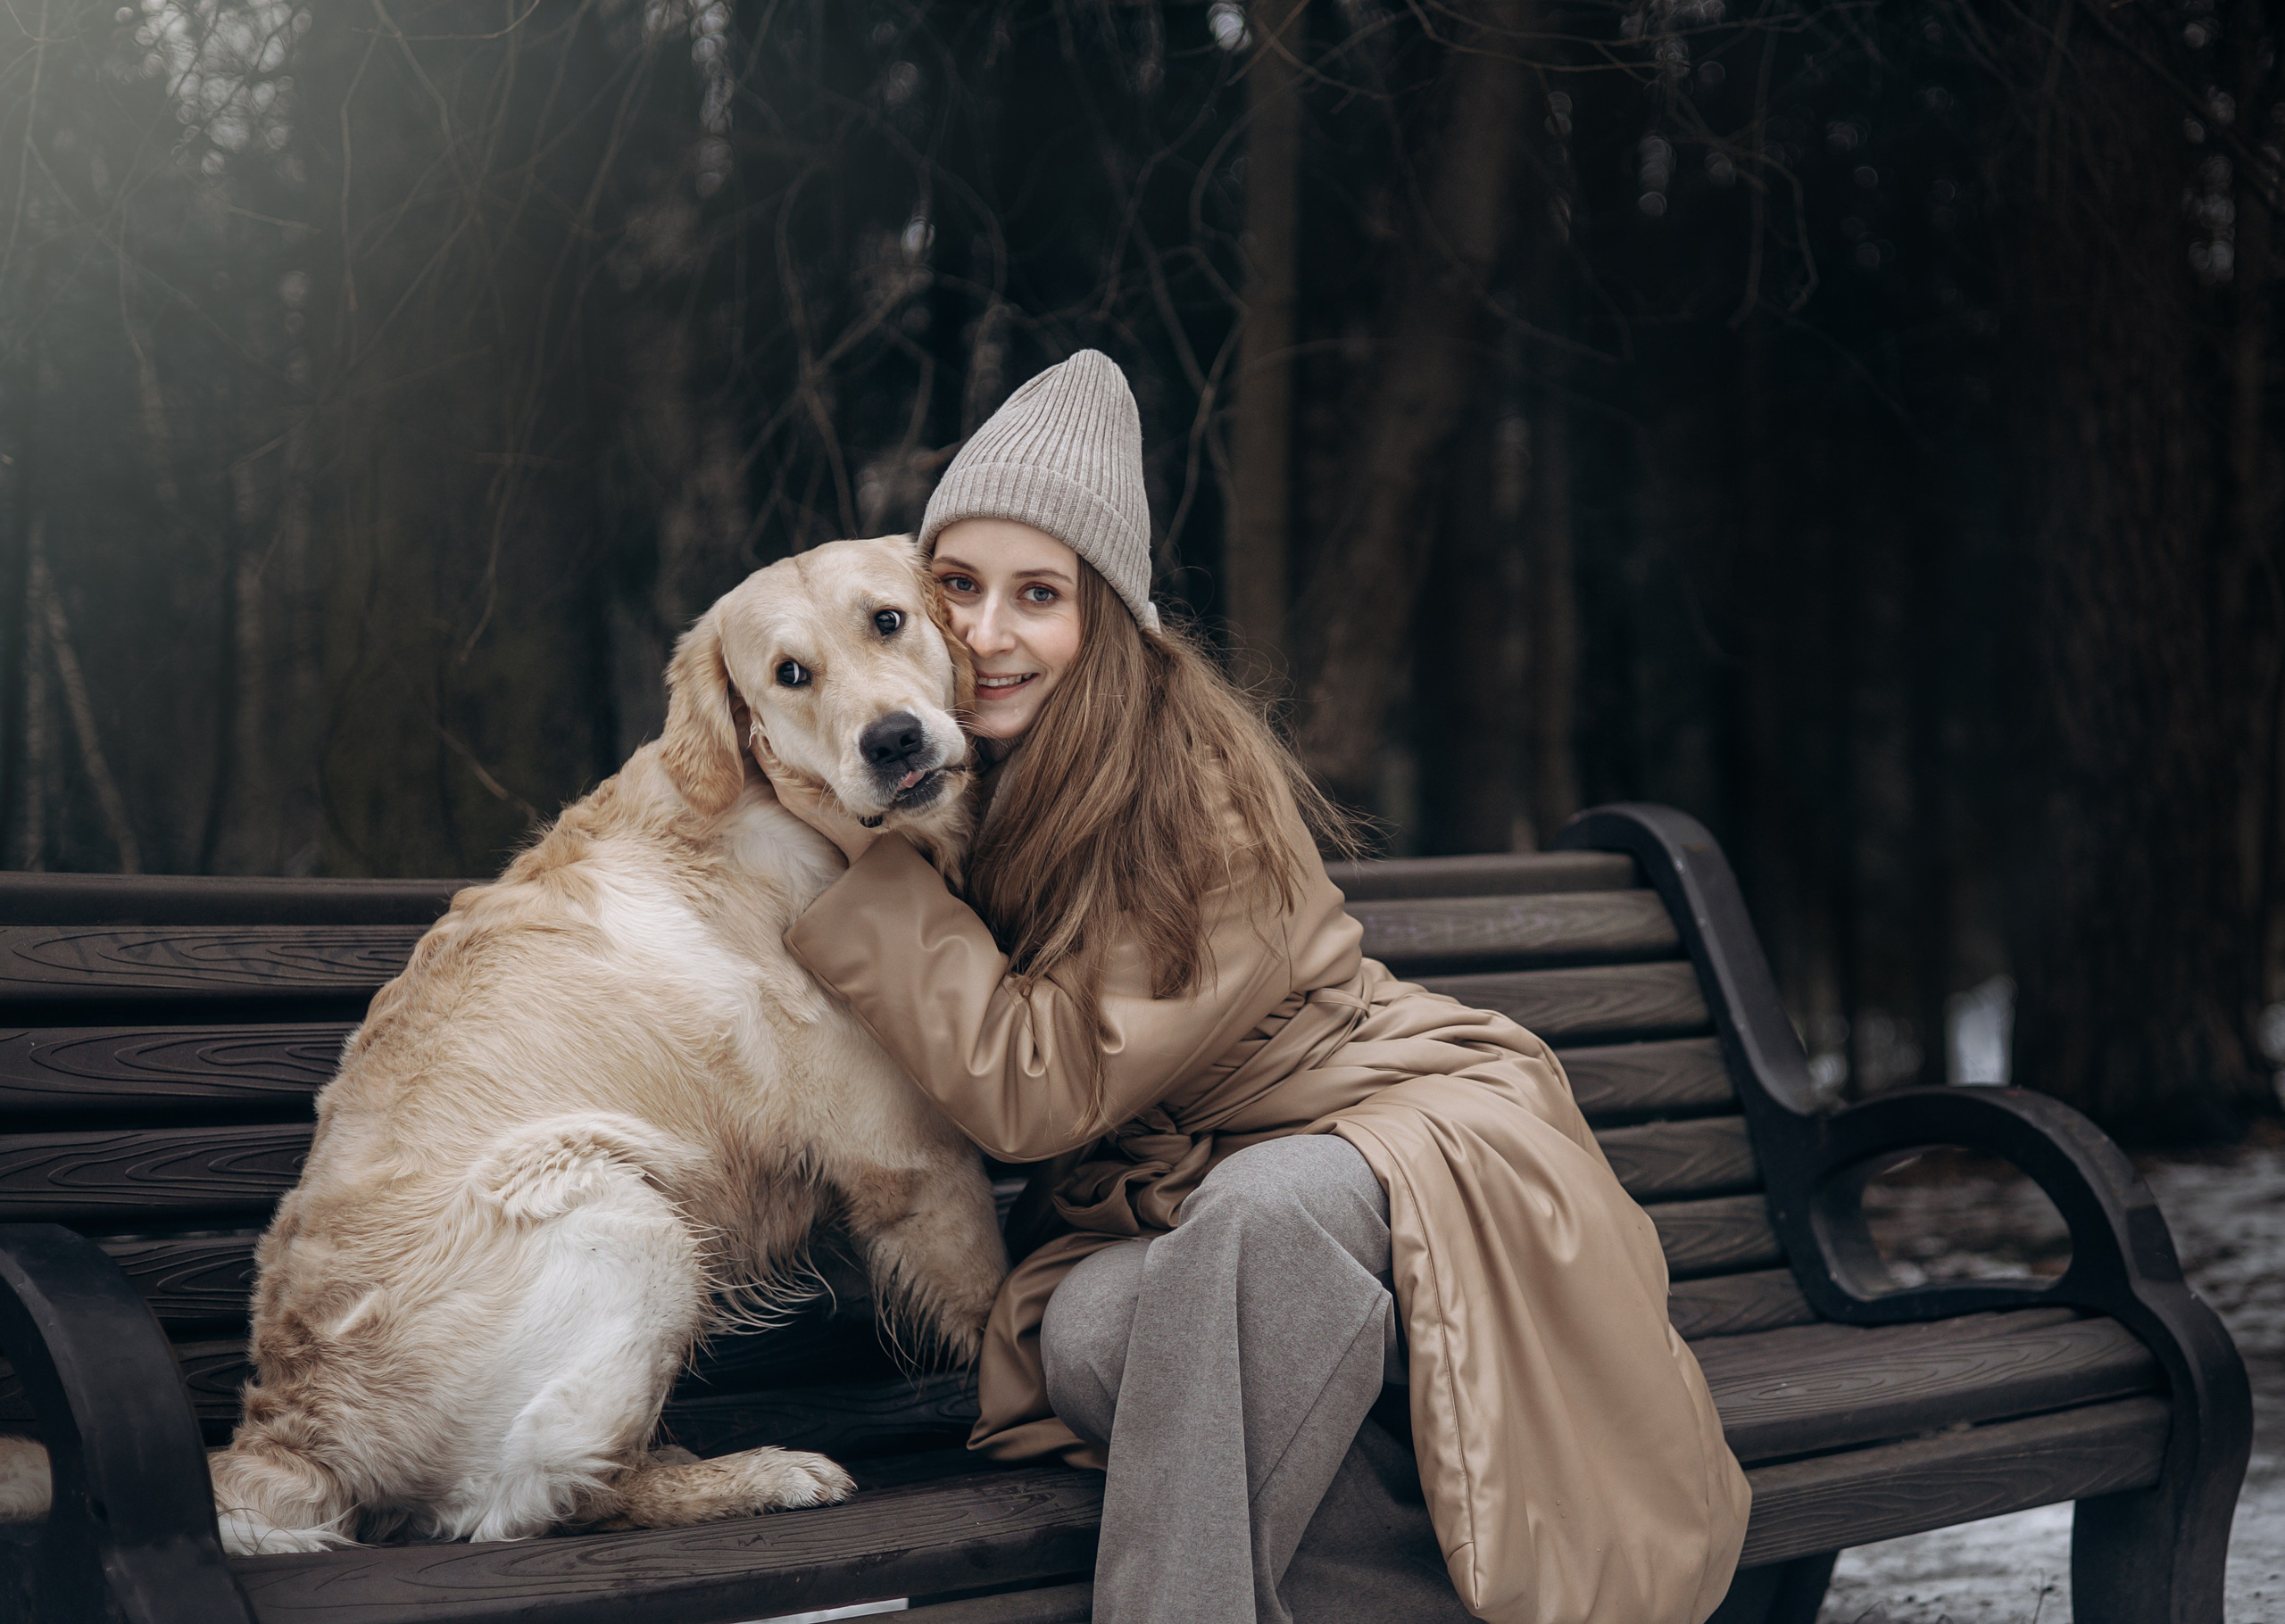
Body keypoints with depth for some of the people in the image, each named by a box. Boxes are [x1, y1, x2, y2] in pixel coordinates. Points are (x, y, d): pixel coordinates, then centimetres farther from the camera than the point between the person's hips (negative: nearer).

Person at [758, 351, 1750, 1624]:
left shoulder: (1199, 798, -22)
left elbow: (1035, 1087, -23)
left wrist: (872, 853, -21)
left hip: (1409, 1133, -5)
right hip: (1163, 1198, 6)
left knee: (1259, 1211, -40)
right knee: (1086, 1334, -30)